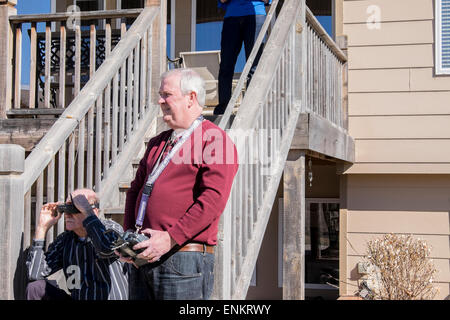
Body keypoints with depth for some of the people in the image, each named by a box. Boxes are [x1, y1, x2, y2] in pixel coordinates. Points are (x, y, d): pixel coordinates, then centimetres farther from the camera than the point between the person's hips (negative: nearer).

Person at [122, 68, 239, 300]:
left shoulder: (215, 140, -6)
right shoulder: (157, 143, 20)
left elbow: (213, 199, -16)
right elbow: (135, 189, 22)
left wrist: (170, 239, -20)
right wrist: (129, 233, 6)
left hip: (184, 260, -7)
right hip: (144, 257, 7)